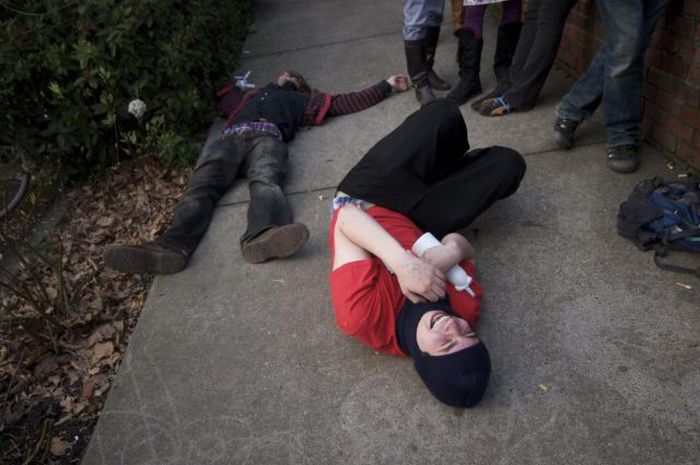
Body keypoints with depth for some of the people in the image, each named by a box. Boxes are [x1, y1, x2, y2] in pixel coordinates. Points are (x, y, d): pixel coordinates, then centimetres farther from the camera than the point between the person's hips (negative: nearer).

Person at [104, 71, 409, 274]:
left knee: (266, 181, -37)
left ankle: (262, 236, -66)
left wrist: (387, 85, 39)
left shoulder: (304, 99, 38)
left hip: (267, 137, -2)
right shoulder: (256, 93, 45)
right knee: (201, 187, -27)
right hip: (230, 138, 3)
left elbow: (350, 102, 36)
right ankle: (172, 246, -50)